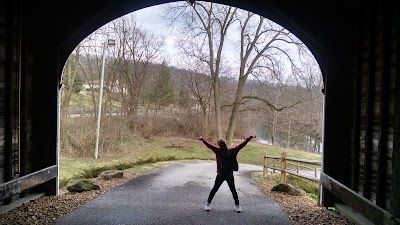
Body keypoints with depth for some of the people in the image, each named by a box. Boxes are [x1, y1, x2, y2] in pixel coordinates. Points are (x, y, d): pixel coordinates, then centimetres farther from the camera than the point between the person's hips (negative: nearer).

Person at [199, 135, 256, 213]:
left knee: (233, 190, 12)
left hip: (230, 175, 1)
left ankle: (237, 205, 29)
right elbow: (209, 145, -7)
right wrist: (203, 139, -11)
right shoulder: (218, 151, -6)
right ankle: (208, 204, 24)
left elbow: (242, 145, -7)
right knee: (214, 189, 9)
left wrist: (249, 138, -10)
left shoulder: (232, 151, -6)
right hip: (220, 175, 0)